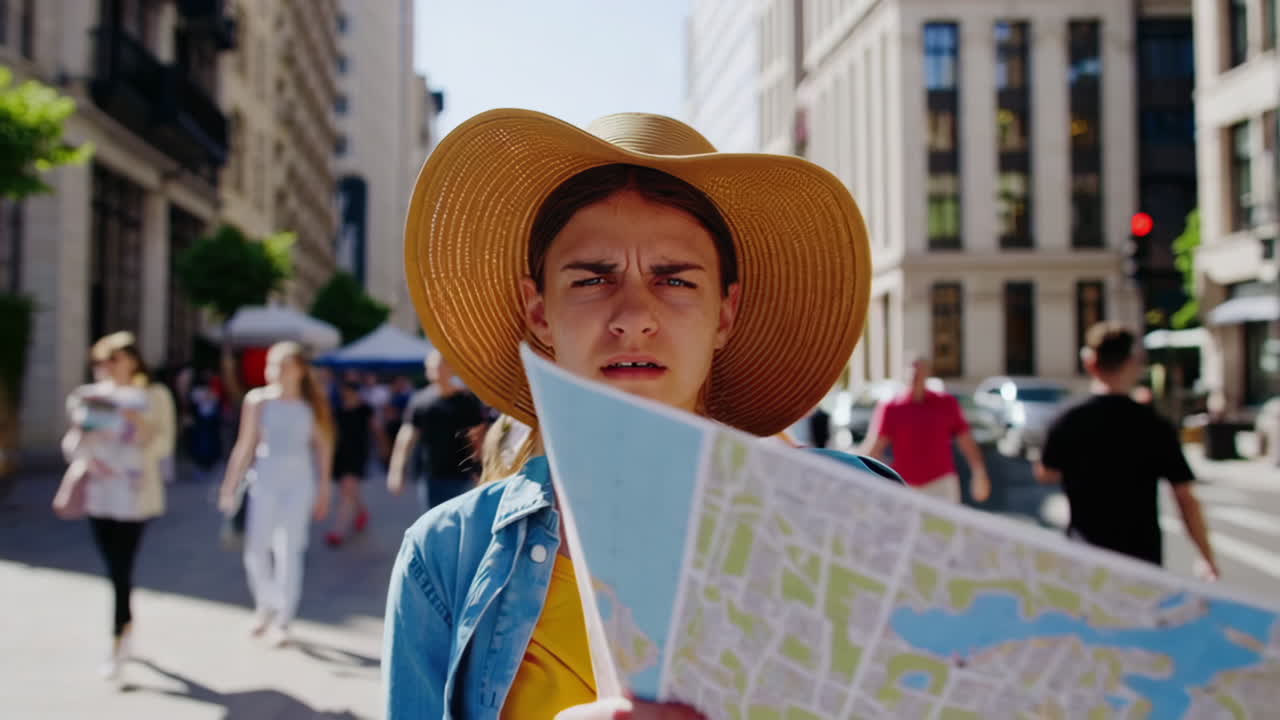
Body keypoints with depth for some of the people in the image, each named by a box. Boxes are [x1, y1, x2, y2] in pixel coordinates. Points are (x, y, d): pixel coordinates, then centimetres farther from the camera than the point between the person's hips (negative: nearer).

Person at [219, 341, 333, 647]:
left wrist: (323, 490, 8)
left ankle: (282, 620, 10)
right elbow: (245, 446, 2)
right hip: (265, 481, 1)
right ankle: (266, 605, 27)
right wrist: (230, 486, 0)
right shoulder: (258, 400, 0)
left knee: (289, 551, -2)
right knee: (256, 551, 0)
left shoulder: (311, 405, 1)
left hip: (298, 483, 0)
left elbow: (324, 446, 8)